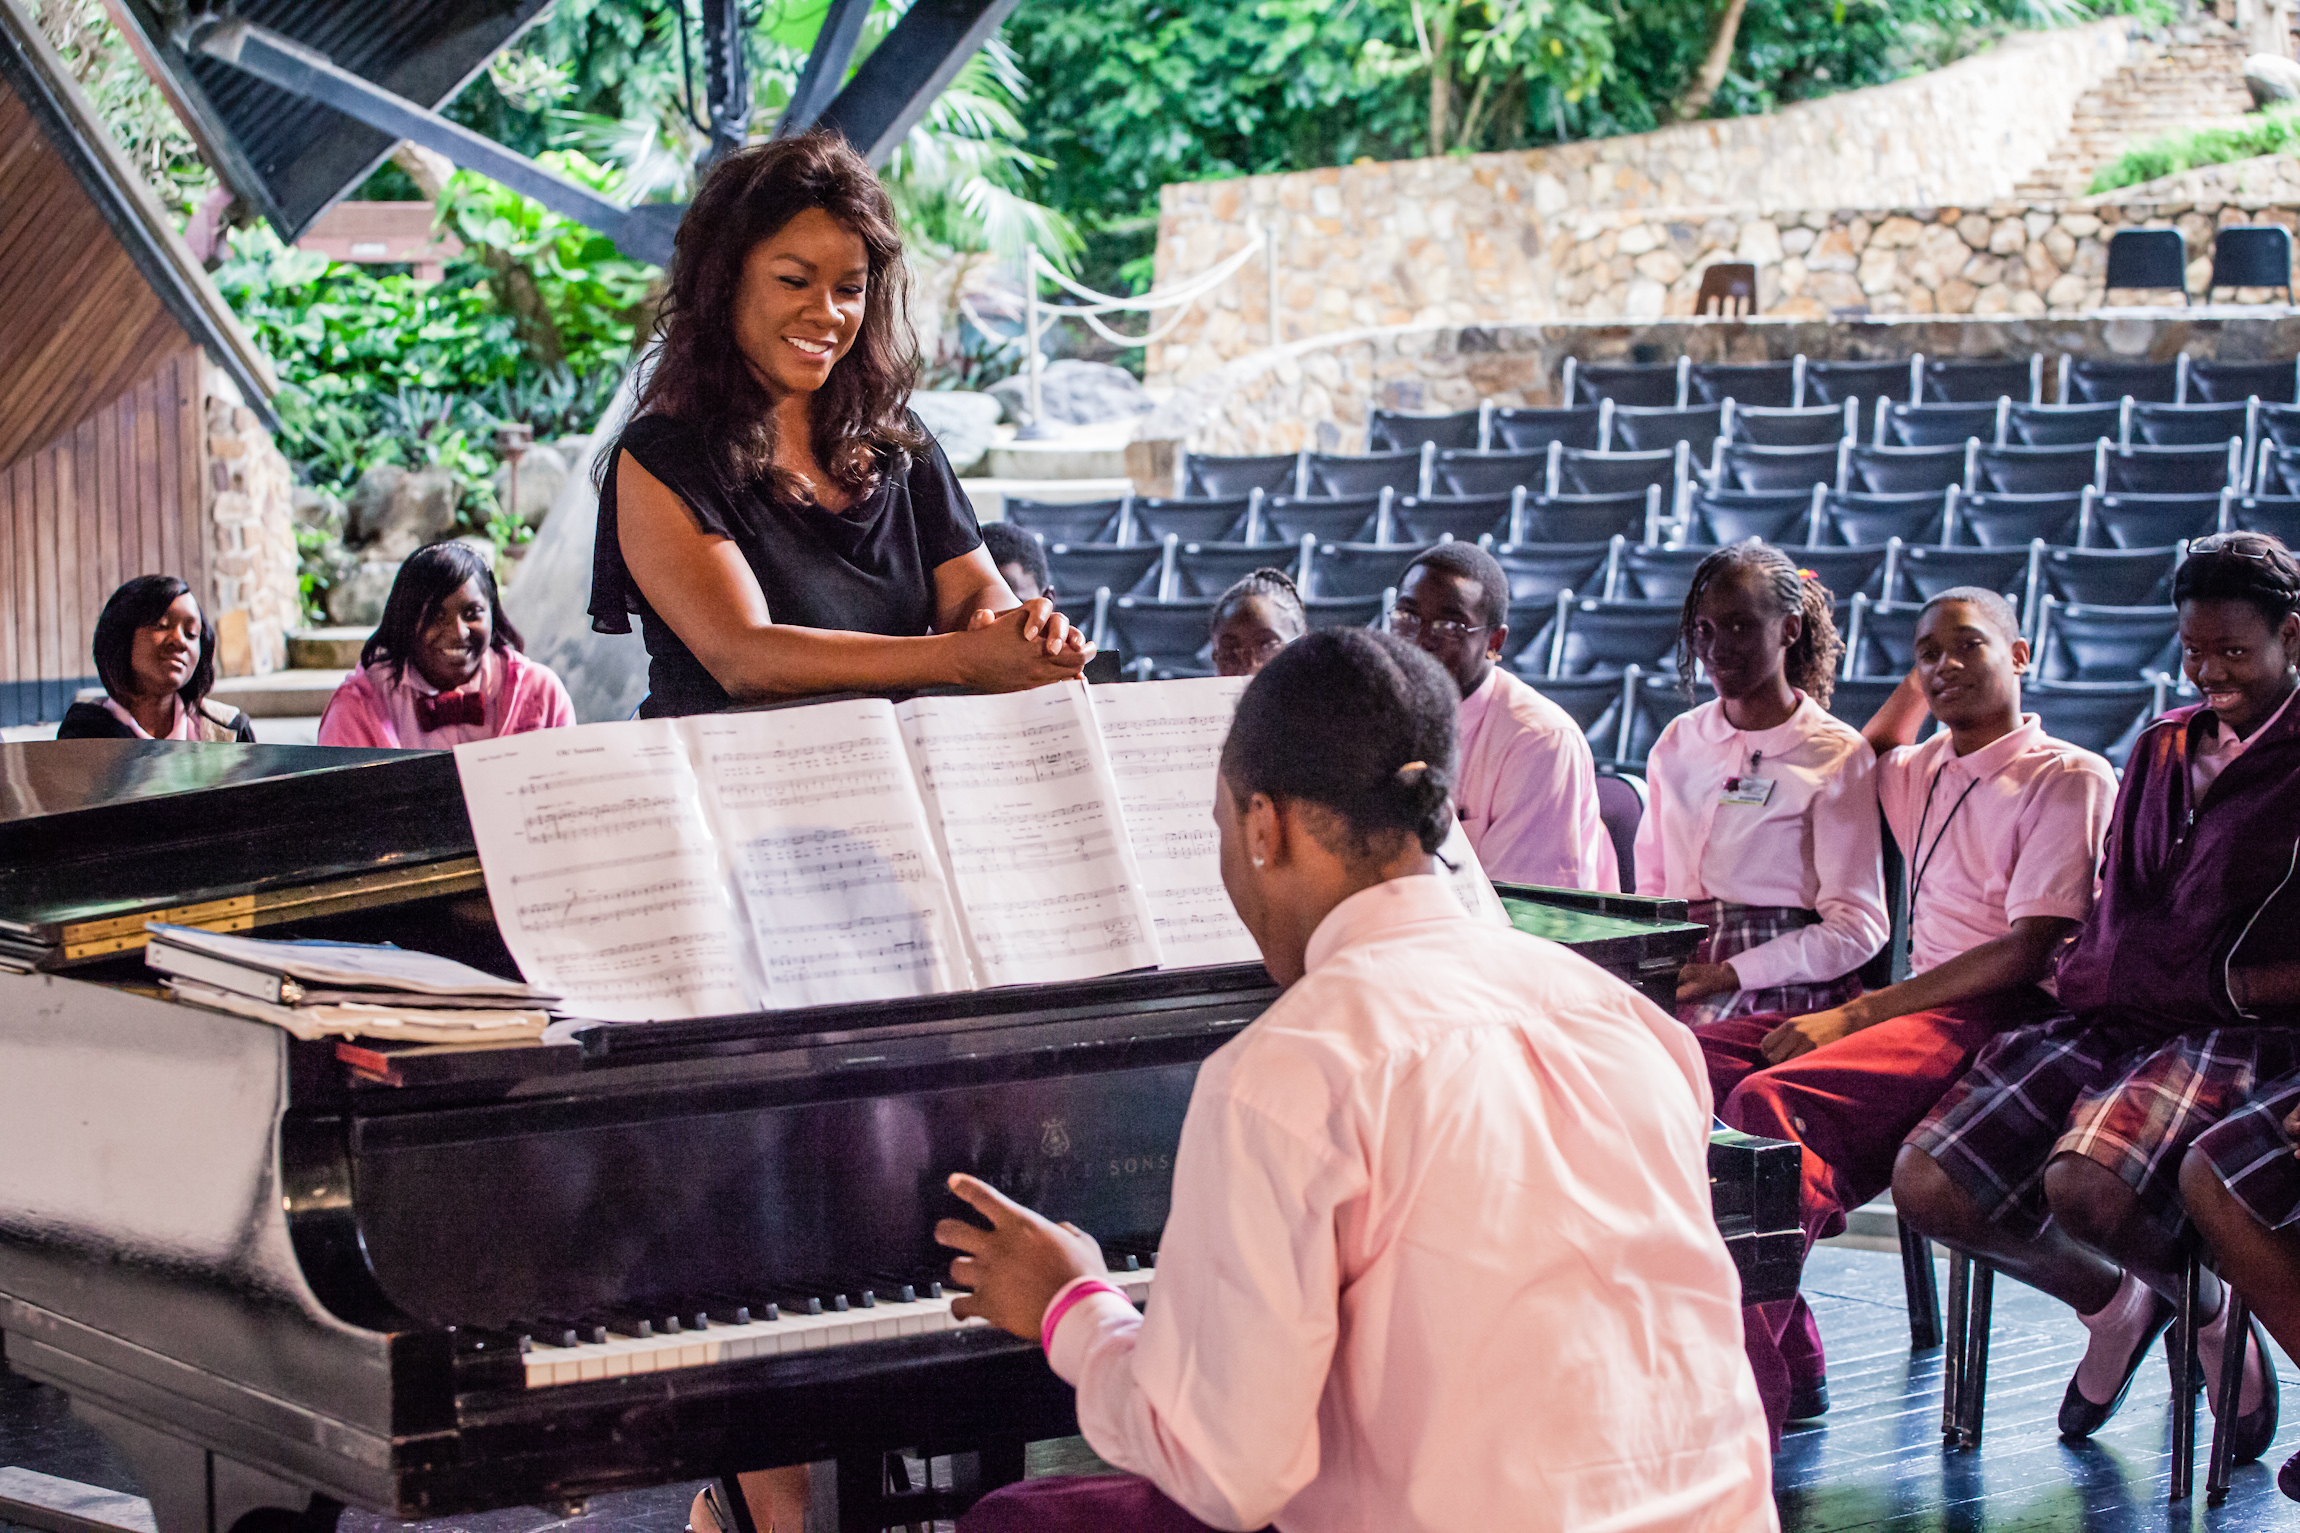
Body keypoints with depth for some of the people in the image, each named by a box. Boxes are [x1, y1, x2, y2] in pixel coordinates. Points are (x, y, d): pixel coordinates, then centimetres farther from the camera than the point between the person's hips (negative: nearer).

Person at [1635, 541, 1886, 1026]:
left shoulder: (1838, 755, 0)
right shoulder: (1677, 744, 18)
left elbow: (1857, 929, -5)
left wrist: (1727, 975, -15)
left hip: (1782, 990, -5)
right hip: (1680, 974, 5)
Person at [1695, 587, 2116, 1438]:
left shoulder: (2069, 778, -2)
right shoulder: (1922, 772, 22)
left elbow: (2029, 953, -13)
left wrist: (1855, 1014, -17)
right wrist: (1916, 691, 29)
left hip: (2004, 1018, -8)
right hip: (1917, 1006, 8)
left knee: (1770, 1099, -32)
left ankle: (1755, 1397, -37)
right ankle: (1791, 1361, -18)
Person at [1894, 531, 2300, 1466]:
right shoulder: (2161, 748, 20)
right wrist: (2086, 975, 12)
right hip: (2103, 1021, 6)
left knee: (2085, 1184, -35)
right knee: (1925, 1185, -13)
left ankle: (2212, 1310, 0)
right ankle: (2112, 1299, 14)